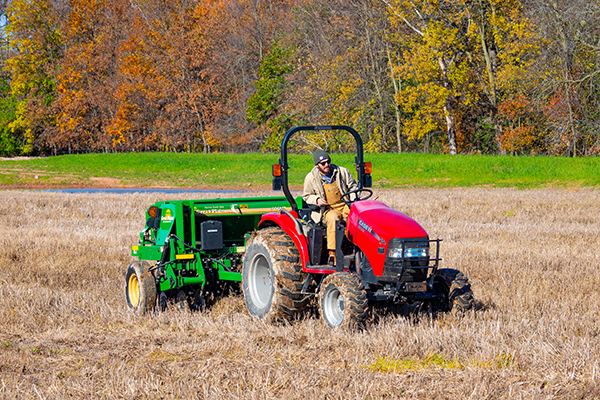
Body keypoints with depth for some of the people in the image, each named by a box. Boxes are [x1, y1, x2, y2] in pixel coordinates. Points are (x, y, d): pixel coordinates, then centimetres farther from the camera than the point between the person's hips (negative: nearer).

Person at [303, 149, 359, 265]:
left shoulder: (342, 172, 7)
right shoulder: (311, 178, 3)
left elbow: (353, 187, 18)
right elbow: (307, 196, 13)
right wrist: (316, 200, -9)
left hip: (345, 206, 2)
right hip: (327, 209, -2)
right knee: (333, 219, -39)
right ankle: (332, 253, -39)